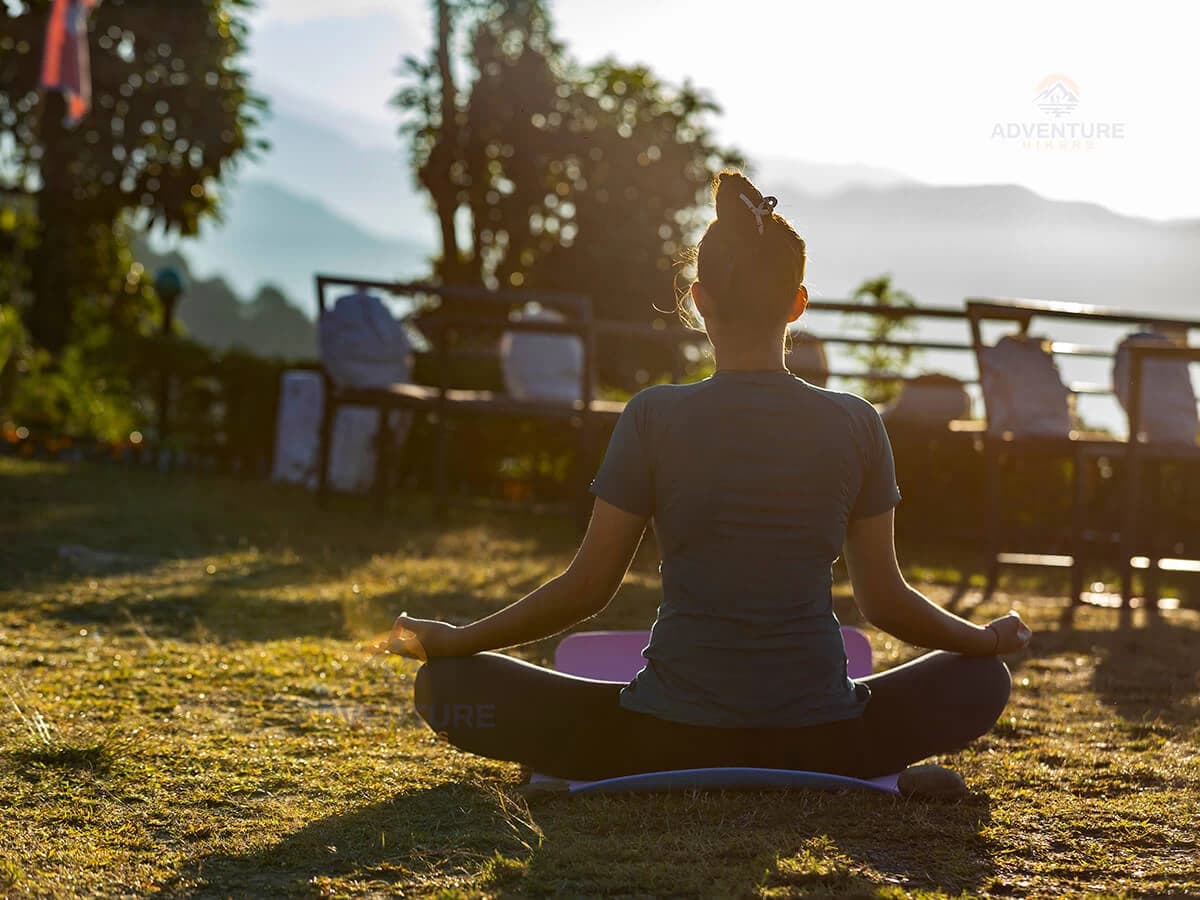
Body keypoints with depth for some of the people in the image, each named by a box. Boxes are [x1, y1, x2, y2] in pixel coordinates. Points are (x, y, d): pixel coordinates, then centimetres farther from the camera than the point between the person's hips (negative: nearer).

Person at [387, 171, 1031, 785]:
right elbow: (885, 601, 7)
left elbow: (586, 589, 0)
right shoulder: (855, 425, 0)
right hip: (821, 744, 2)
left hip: (670, 741, -2)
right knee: (983, 680, 27)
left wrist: (450, 641, 14)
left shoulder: (655, 417, -5)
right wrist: (986, 640, 27)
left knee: (449, 685, 12)